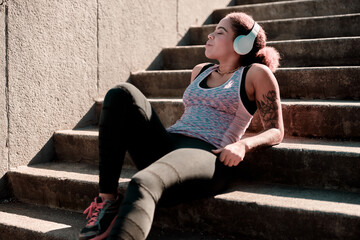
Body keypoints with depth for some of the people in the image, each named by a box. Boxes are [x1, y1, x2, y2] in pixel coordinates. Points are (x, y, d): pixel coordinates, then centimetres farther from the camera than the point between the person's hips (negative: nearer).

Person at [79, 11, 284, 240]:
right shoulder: (200, 71, 26)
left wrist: (243, 145, -13)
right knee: (122, 94, -16)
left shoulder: (256, 74, 8)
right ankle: (107, 200, -23)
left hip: (208, 157, -7)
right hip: (166, 145, 7)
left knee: (143, 185, -39)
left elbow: (276, 131, 7)